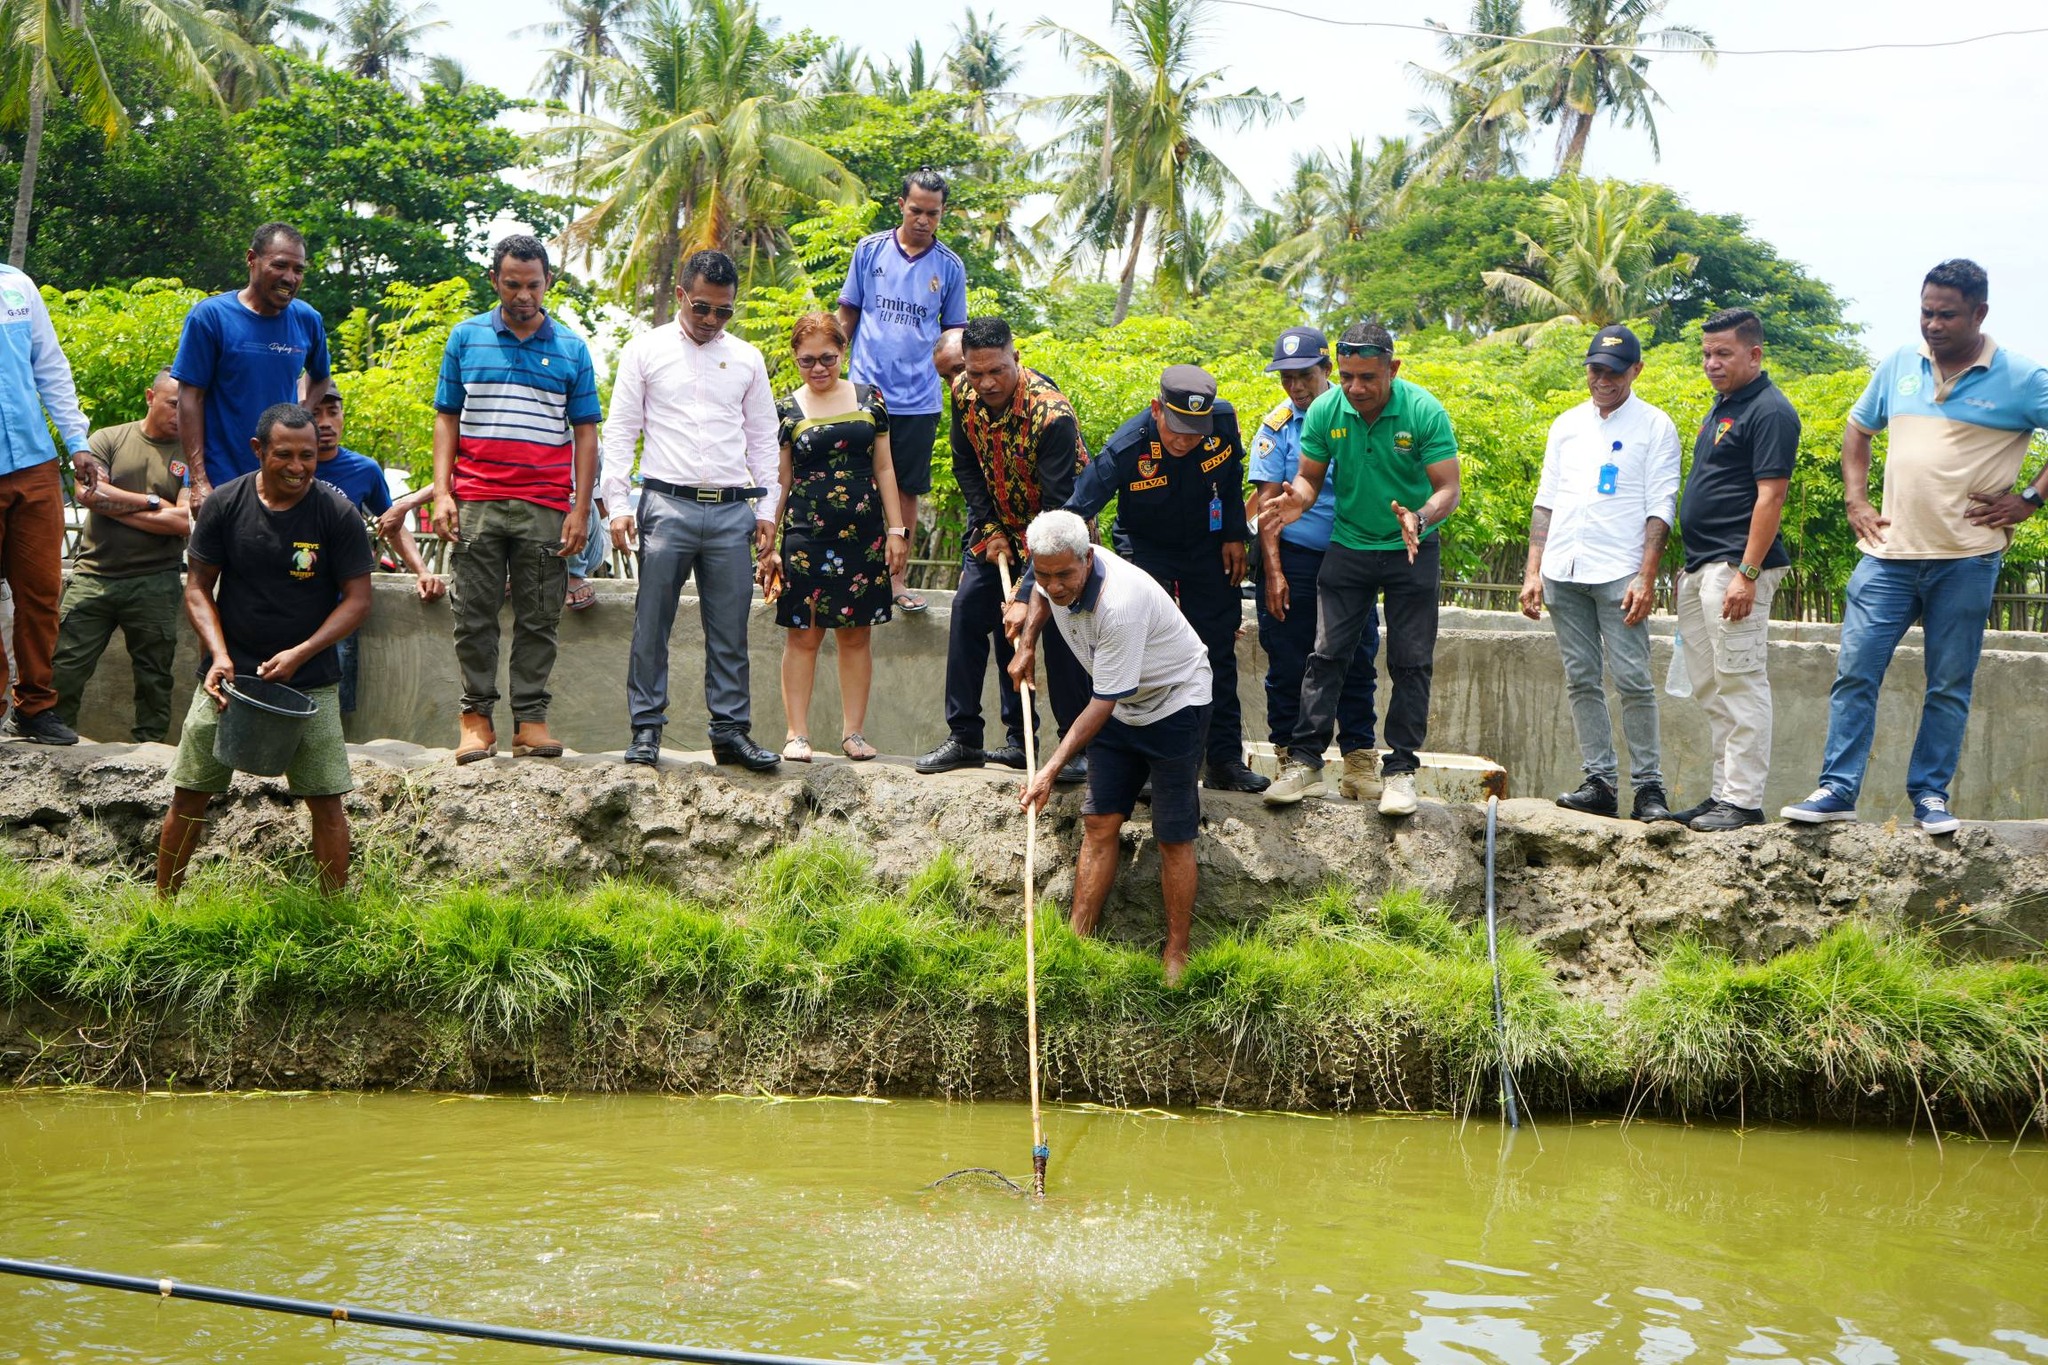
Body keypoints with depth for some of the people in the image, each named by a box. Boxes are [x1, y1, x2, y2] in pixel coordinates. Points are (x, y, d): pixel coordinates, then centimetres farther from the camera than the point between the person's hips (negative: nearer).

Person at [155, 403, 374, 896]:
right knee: (189, 793, 4)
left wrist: (300, 653, -16)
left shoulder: (337, 513, -8)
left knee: (326, 799, -4)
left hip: (310, 681, -1)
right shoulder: (225, 504, -3)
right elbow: (198, 587, 2)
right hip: (230, 674, 1)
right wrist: (219, 654, -13)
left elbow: (357, 598, -6)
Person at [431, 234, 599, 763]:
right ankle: (477, 715, 8)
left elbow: (584, 432, 8)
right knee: (474, 616, 0)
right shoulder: (466, 338, 9)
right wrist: (442, 493, -1)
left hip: (545, 507, 0)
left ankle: (531, 719, 8)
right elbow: (447, 419, 10)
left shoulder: (572, 348, 8)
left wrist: (581, 509, 0)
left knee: (539, 620, 2)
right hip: (476, 501, 0)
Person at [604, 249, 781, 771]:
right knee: (651, 625, -2)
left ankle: (731, 731, 8)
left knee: (730, 630, 3)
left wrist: (767, 509, 9)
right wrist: (618, 504, -3)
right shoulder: (646, 351, 6)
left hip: (733, 511, 2)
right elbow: (620, 431, 5)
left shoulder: (747, 359, 13)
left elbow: (762, 439, 16)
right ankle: (646, 729, 4)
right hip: (667, 506, -2)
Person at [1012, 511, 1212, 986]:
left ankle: (1176, 955, 5)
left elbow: (1101, 706, -31)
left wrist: (1051, 769, -31)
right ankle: (1078, 938, 4)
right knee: (1099, 823, 2)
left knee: (1174, 838, -5)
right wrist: (1027, 643, 7)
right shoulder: (1056, 573, -14)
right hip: (1120, 709, 8)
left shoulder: (1119, 605, -37)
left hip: (1176, 703, -7)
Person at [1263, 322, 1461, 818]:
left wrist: (1420, 518, -38)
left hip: (1412, 553, -2)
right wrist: (1298, 498, -24)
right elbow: (1310, 476, 0)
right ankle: (1304, 758, 3)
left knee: (1411, 663, 2)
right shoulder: (1325, 411, -11)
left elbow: (1448, 489, -17)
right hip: (1348, 548, 2)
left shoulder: (1425, 412, -18)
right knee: (1326, 655, -2)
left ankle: (1401, 768, 9)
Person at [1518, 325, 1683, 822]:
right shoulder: (1566, 425, 16)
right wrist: (1533, 571, 9)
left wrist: (1646, 579, -12)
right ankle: (1600, 782, 8)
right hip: (1563, 571, 5)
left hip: (1619, 574, -5)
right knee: (1581, 681, 4)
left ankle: (1648, 785, -4)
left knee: (1632, 679, -9)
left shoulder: (1654, 426, 2)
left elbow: (1661, 508, -3)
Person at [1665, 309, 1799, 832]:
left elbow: (1770, 496, -18)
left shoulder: (1769, 411, -12)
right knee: (1711, 690, 13)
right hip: (1700, 567, 10)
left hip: (1736, 565, -10)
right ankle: (1723, 793, 19)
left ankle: (1745, 800, -8)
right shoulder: (1723, 405, 18)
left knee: (1740, 684, -9)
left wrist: (1747, 573, -23)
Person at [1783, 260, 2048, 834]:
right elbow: (1857, 429, 22)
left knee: (1950, 686, 5)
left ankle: (1930, 796, 14)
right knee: (1854, 672, -1)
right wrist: (1855, 501, 11)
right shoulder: (1900, 365, 8)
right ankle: (1837, 789, 4)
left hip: (1967, 560, -3)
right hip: (1891, 552, 3)